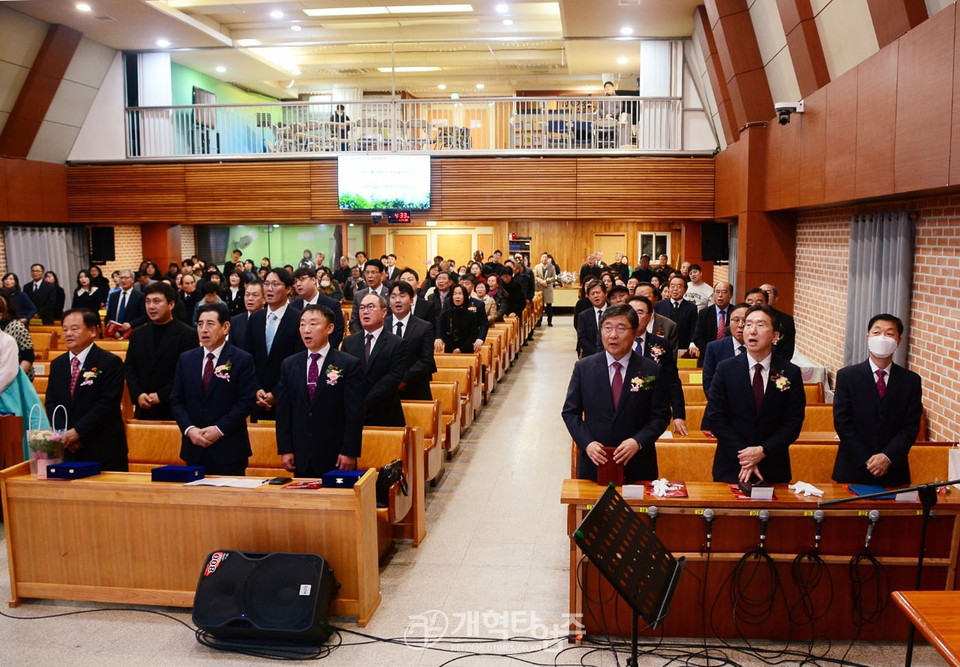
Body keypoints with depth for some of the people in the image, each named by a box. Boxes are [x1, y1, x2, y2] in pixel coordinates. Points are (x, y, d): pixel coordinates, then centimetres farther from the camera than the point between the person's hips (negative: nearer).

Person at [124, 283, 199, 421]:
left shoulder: (188, 334, -5)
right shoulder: (137, 334, 12)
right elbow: (128, 367, 12)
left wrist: (161, 396, -14)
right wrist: (137, 394, -4)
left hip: (174, 410, -4)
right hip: (143, 409, 4)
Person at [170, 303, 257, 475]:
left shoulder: (242, 360, -3)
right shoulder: (186, 359, 10)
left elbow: (246, 401, -8)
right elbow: (176, 400, 8)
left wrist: (220, 429, -15)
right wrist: (189, 429, -7)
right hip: (194, 449, 4)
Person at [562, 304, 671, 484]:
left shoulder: (651, 371, -2)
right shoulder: (583, 368, 1)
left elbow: (661, 415, -1)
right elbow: (570, 412, 3)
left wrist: (638, 442, -16)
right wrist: (587, 443, -11)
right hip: (594, 463, 1)